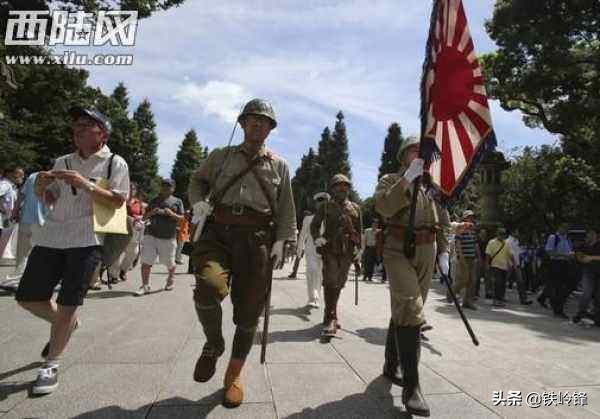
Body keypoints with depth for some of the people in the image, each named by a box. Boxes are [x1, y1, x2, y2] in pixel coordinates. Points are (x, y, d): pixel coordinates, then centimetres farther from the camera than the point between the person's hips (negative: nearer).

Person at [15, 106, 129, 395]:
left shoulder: (115, 163, 0)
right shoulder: (63, 163, 16)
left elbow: (117, 201, -10)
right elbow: (48, 200, 19)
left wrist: (85, 184, -19)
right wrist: (41, 187, -2)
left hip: (87, 240, -6)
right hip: (51, 237, 6)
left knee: (68, 305, -3)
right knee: (27, 298, 11)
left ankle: (50, 365, 15)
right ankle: (65, 325, 37)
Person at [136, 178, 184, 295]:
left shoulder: (177, 201, 8)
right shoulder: (154, 201, 15)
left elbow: (182, 218, 2)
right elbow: (144, 217, 15)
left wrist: (172, 214, -17)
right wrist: (151, 212, -6)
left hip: (168, 237, -2)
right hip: (151, 235, 2)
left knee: (169, 263, 9)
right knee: (146, 261, -6)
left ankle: (171, 279, 36)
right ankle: (145, 286, 5)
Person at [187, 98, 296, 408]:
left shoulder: (279, 166, 14)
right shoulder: (220, 156, 14)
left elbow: (286, 210, 12)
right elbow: (197, 180, 23)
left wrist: (280, 242, -1)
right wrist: (198, 201, 0)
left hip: (257, 239, 1)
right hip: (217, 232, 0)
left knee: (248, 310, 3)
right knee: (209, 287, -27)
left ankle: (234, 374, 28)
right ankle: (213, 344, 6)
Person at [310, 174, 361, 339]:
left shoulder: (355, 208, 12)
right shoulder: (326, 206, 6)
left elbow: (359, 231, 15)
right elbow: (314, 224, 8)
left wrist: (358, 248, 8)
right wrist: (317, 238, -10)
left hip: (347, 252, 3)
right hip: (330, 250, -3)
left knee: (339, 285, 11)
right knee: (330, 284, -11)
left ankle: (330, 315, 28)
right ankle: (330, 320, -11)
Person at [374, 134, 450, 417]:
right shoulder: (390, 180, 1)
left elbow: (443, 222, 20)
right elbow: (383, 207, -21)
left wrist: (443, 253, 11)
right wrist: (408, 178, -24)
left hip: (427, 254, 6)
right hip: (399, 251, -5)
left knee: (405, 310, 13)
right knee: (410, 310, -17)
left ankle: (391, 365, 29)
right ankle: (411, 386, -13)